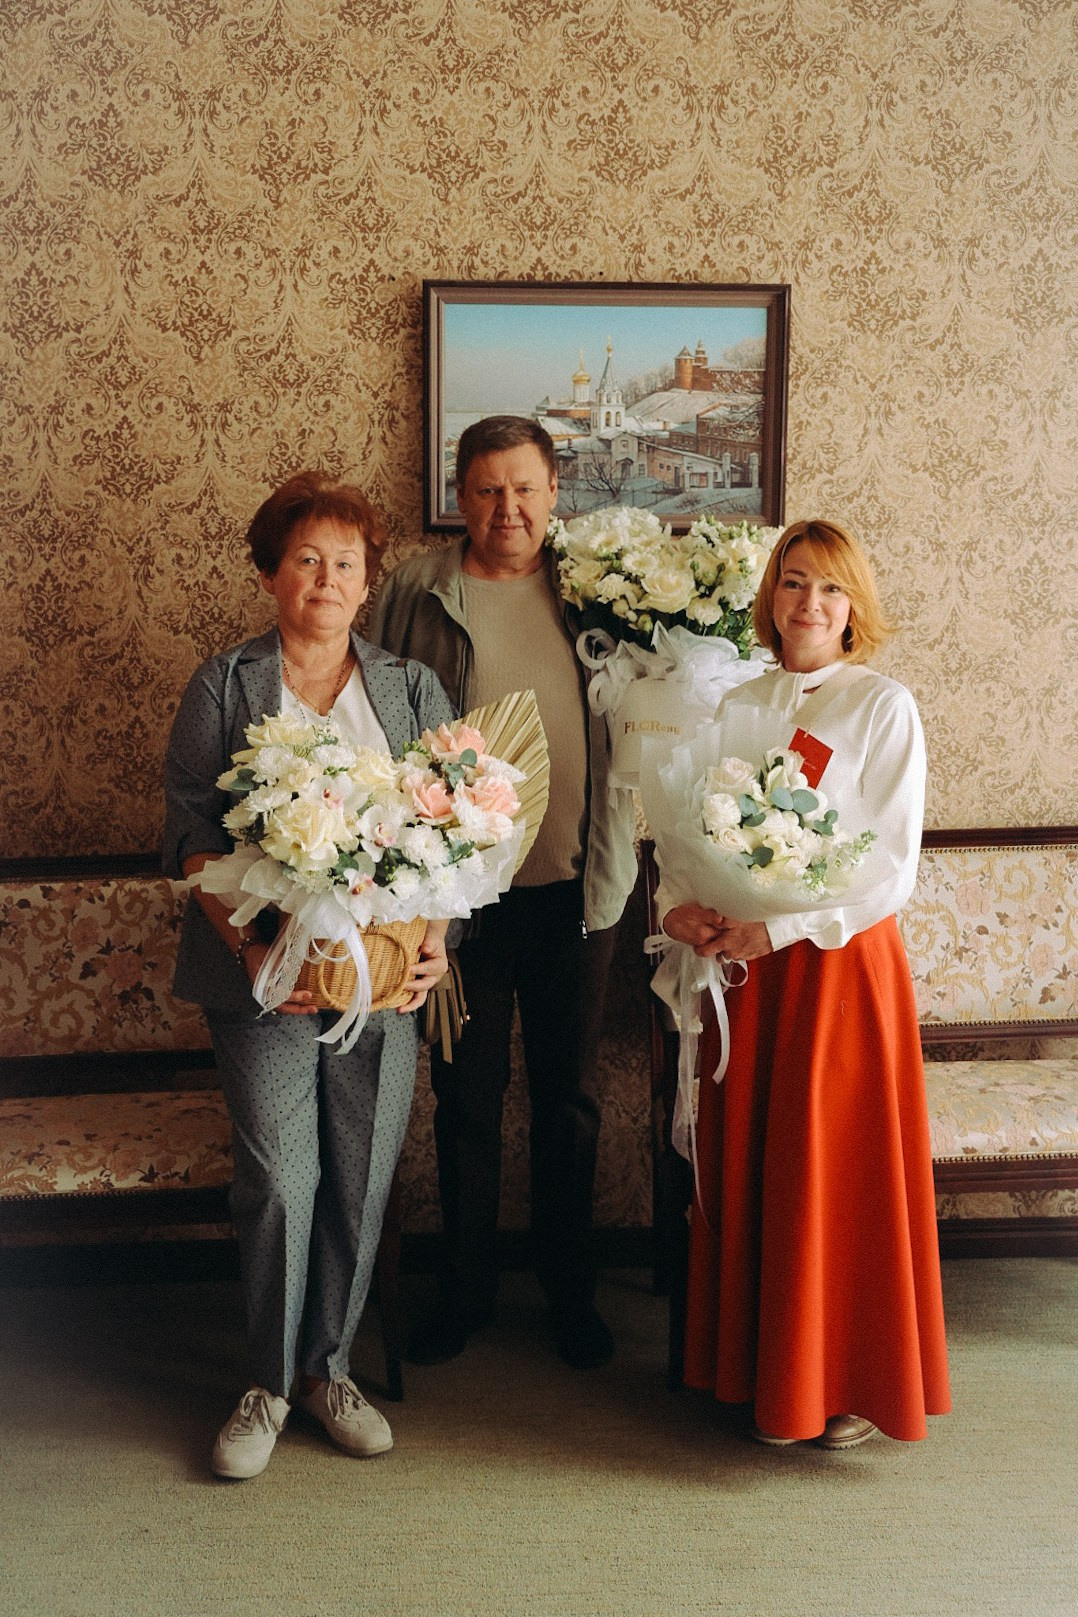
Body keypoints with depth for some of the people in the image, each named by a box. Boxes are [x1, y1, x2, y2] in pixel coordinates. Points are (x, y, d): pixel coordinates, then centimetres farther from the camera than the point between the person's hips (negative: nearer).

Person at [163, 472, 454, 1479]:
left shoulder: (412, 690, 10)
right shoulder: (225, 687, 4)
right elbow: (191, 834, -2)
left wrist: (435, 938, -9)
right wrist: (248, 944, -15)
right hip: (264, 975, -2)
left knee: (361, 1181, 8)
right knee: (278, 1181, -1)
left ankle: (329, 1367, 28)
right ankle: (269, 1384, 20)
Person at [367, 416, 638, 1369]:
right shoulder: (417, 593, 0)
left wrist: (628, 829, -1)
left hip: (577, 885, 2)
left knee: (570, 1098, 13)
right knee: (467, 1100, 11)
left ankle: (570, 1289, 31)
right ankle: (465, 1289, 30)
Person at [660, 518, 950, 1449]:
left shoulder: (884, 708, -5)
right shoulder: (738, 709, 9)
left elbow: (891, 868, -11)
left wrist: (780, 928, -18)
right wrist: (680, 904, -10)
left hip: (843, 960, -4)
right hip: (747, 965, 4)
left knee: (842, 1170, 3)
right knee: (748, 1164, 9)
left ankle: (855, 1383, 22)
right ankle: (769, 1374, 27)